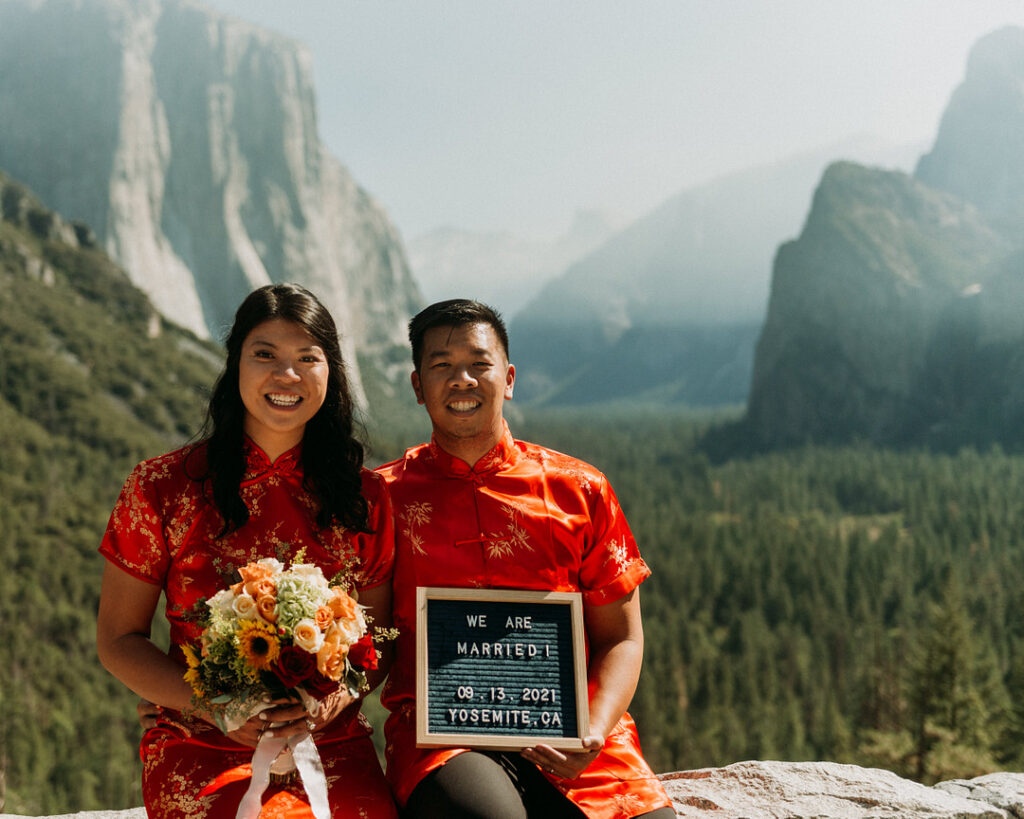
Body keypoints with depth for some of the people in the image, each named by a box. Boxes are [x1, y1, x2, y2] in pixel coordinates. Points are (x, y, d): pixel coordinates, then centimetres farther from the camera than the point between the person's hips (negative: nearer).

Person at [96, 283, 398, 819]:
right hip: (200, 746, -2)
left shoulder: (365, 496, 7)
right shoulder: (161, 488, 1)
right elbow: (118, 639, 4)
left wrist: (334, 698, -10)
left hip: (333, 745, 2)